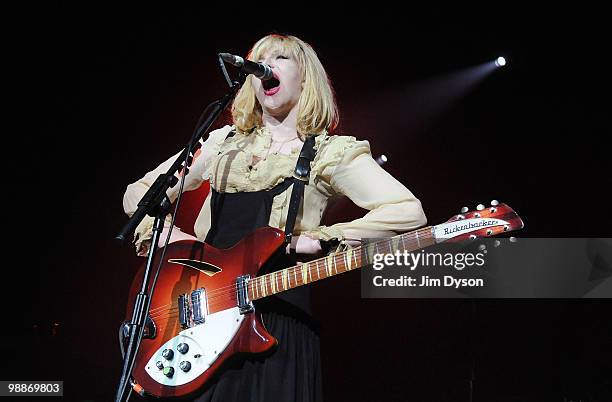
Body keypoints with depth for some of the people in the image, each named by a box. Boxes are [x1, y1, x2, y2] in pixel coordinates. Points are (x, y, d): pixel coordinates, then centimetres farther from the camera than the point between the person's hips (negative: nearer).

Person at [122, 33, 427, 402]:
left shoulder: (330, 152, -1)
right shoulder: (224, 142, 12)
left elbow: (409, 211, -15)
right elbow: (138, 192, 17)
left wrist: (315, 239, -18)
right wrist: (165, 235, -2)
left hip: (276, 318, -4)